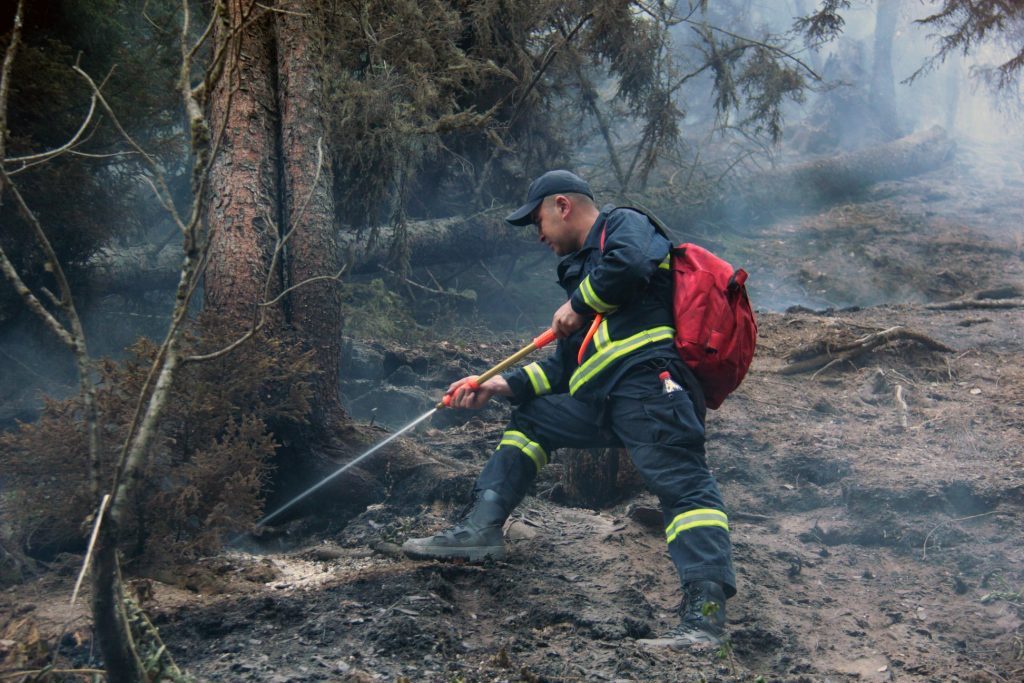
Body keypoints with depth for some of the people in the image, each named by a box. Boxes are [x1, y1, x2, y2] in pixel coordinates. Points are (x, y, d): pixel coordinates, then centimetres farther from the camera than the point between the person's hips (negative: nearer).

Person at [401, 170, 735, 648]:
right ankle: (481, 529, 21)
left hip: (647, 380, -10)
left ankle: (705, 607, -41)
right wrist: (500, 385, 23)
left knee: (681, 482, -24)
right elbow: (567, 367, 30)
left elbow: (629, 264, -18)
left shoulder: (622, 224, 9)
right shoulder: (582, 269, 33)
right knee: (530, 418, 25)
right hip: (601, 401, 10)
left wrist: (577, 306, -3)